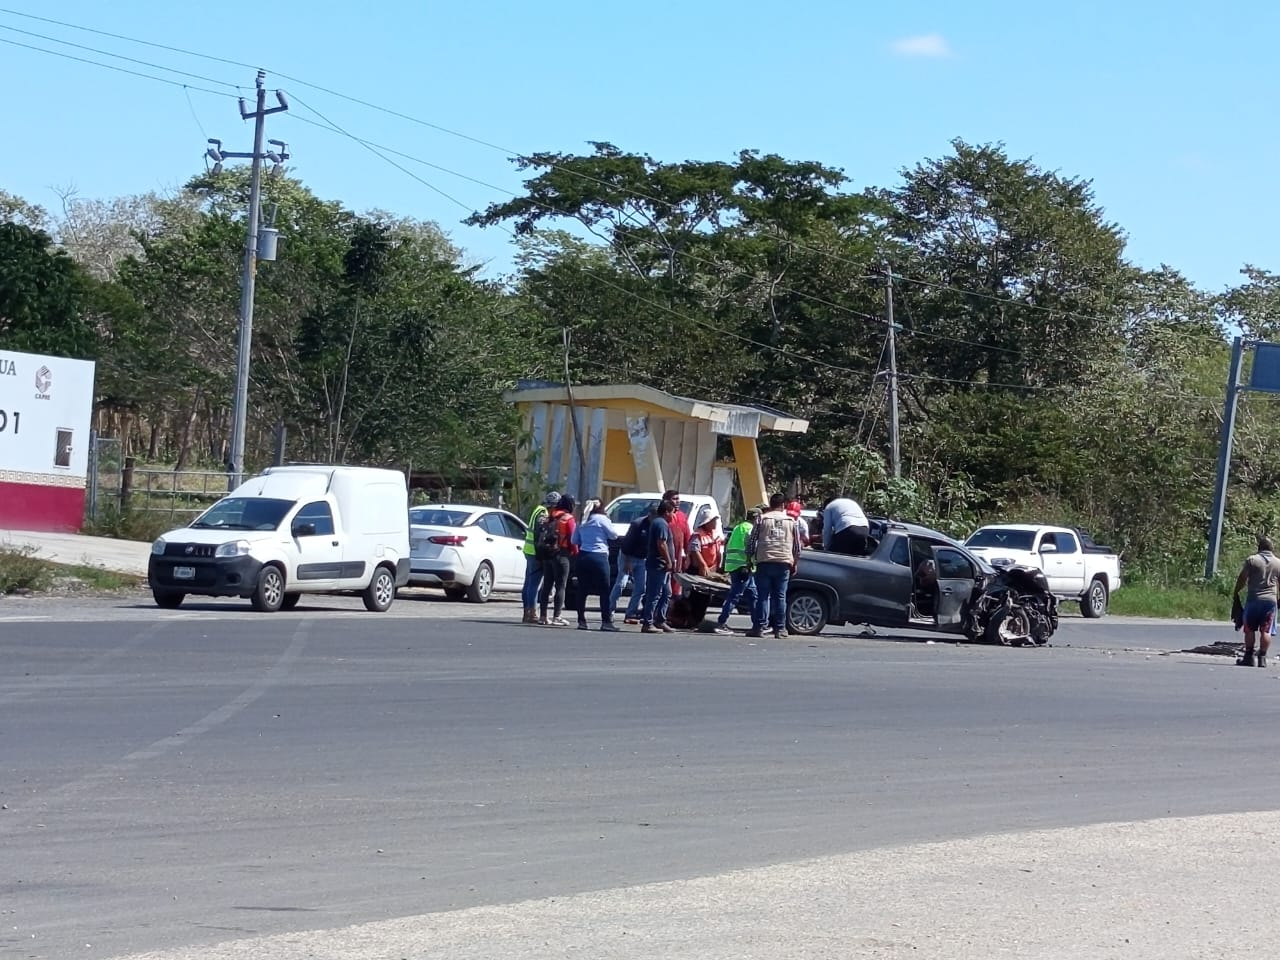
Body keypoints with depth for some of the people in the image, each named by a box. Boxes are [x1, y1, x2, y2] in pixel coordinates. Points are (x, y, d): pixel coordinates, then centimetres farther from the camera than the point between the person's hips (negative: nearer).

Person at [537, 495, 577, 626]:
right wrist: (575, 552, 5)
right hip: (561, 555, -6)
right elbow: (572, 538, -9)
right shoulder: (568, 519, -8)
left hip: (547, 554, 6)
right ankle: (556, 617, -9)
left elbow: (544, 535, 13)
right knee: (560, 586, -4)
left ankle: (543, 616, 13)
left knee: (547, 585, 11)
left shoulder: (551, 517, 12)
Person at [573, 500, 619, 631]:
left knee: (582, 590, 8)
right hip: (599, 556, -5)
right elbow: (613, 535, 1)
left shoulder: (583, 522, 13)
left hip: (583, 556, 5)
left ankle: (581, 621, 6)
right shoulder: (602, 519, -4)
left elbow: (575, 540, 16)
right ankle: (606, 621, -6)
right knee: (605, 591, -1)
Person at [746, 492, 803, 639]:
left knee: (763, 596, -1)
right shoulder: (791, 521, 10)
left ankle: (759, 627, -5)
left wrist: (749, 557, 14)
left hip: (764, 562, -1)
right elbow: (797, 545, 12)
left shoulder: (762, 519, 5)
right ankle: (780, 628, 4)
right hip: (784, 562, 1)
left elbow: (752, 541, 3)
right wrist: (795, 563, 21)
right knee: (780, 596, 5)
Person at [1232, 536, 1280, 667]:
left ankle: (1249, 657, 6)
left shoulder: (1251, 560, -3)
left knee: (1250, 629, 7)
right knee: (1266, 630, 2)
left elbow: (1242, 579, -1)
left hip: (1253, 598, -2)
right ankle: (1262, 658, -2)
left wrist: (1235, 592, 13)